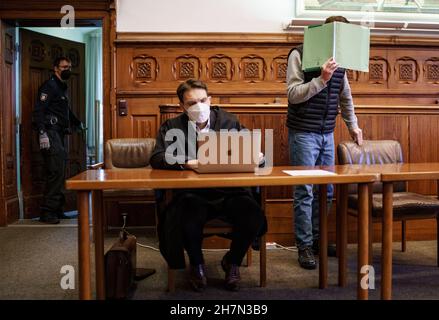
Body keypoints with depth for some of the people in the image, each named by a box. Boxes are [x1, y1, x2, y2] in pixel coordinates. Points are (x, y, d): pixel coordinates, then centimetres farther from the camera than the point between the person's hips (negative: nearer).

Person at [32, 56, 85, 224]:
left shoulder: (62, 87, 23)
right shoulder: (49, 86, -6)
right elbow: (39, 110, -16)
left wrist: (77, 123, 39)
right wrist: (42, 133, -25)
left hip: (59, 134, 9)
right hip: (50, 133, -9)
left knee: (59, 172, 9)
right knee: (56, 172, -13)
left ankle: (56, 210, 16)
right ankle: (47, 212, -8)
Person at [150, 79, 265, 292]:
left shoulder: (229, 122, 12)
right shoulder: (171, 127, 9)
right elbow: (157, 159, -5)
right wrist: (185, 162, -23)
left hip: (229, 192, 2)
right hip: (192, 194, -1)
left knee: (253, 215, -26)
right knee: (189, 215, -34)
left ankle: (232, 261, 8)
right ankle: (196, 264, 2)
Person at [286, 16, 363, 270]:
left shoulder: (337, 59, 11)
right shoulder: (299, 55, -7)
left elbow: (345, 96, 21)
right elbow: (293, 94, -15)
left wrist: (353, 125, 21)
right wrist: (322, 79, -24)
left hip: (327, 134, 6)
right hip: (303, 134, -6)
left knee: (326, 190, 10)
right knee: (305, 192, -3)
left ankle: (317, 239, 24)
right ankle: (305, 246, 7)